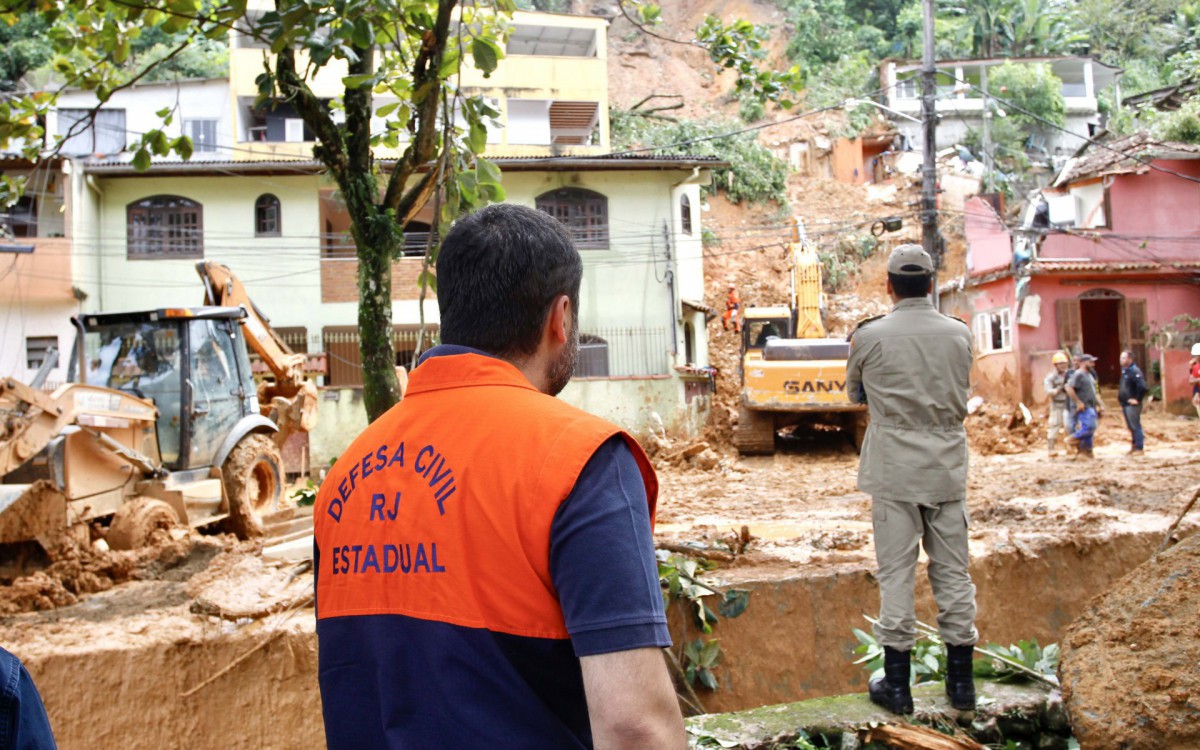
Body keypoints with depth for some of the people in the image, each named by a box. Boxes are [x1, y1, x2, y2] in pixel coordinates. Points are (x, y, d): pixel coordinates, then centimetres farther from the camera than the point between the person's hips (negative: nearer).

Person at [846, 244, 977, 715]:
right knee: (953, 573, 10)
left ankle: (896, 684, 8)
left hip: (894, 470, -2)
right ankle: (960, 681, 17)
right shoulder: (959, 334, 0)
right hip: (947, 468, 3)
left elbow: (855, 394, 6)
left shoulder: (870, 336, -8)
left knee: (896, 573, 3)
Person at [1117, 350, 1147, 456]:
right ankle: (1135, 445, 22)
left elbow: (1142, 387, -26)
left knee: (1135, 426, -5)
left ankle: (1139, 448, 0)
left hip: (1132, 404, -9)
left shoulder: (1135, 371, -16)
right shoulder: (1124, 371, 14)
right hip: (1125, 403, 9)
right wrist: (1120, 397, 18)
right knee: (1131, 427, 15)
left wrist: (1137, 399, -20)